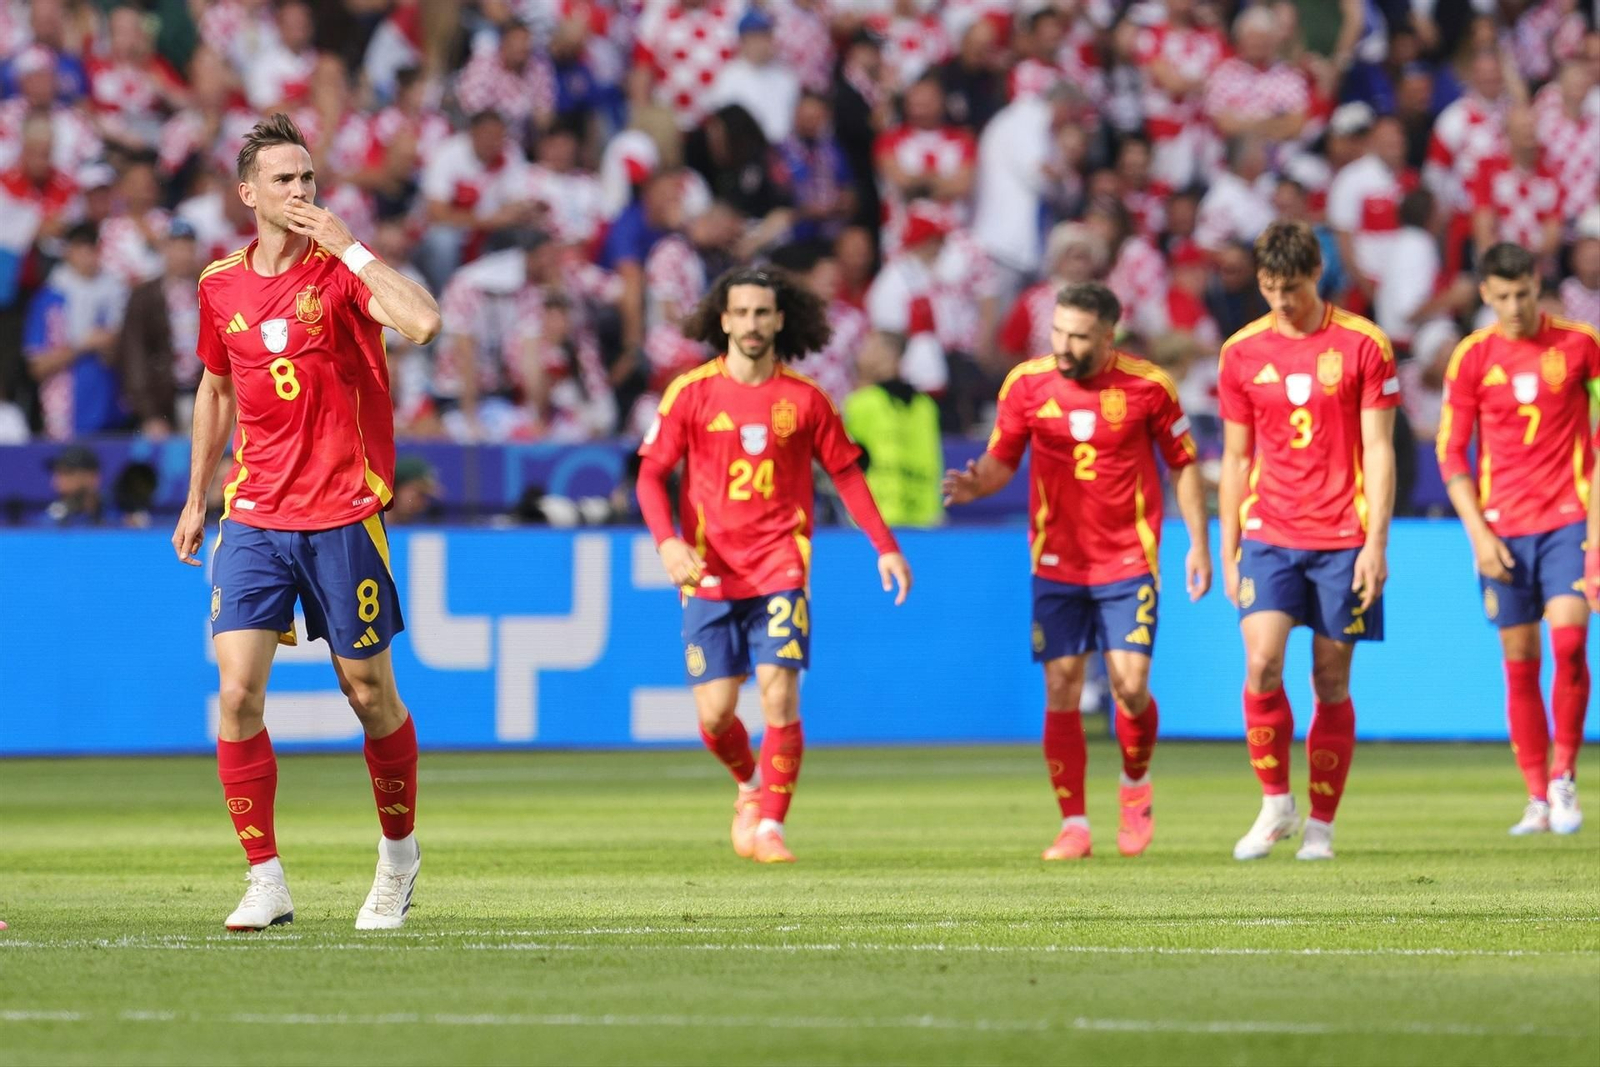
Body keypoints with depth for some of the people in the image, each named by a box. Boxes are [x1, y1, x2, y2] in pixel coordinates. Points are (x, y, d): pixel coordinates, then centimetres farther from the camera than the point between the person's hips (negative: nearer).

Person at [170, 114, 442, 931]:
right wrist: (196, 497, 22)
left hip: (343, 517, -3)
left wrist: (348, 246, -22)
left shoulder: (340, 271, -7)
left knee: (369, 694, 6)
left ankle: (398, 854, 28)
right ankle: (265, 883, -3)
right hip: (254, 518, 3)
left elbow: (423, 322, -27)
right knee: (238, 691, -10)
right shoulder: (220, 286, 6)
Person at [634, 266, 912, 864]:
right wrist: (667, 541, -15)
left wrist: (885, 546, 6)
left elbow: (845, 472, 12)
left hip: (781, 572, 0)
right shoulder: (692, 393, 0)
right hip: (711, 573, 0)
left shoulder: (805, 399, 3)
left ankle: (769, 826, -7)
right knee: (714, 714, -1)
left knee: (780, 697, -14)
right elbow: (651, 473, 1)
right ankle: (751, 785, 31)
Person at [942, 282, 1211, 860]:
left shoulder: (1147, 386, -7)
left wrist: (1198, 545, 2)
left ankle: (1136, 784, 19)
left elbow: (1183, 464, 4)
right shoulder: (1026, 384, -4)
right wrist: (977, 483, -17)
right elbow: (1002, 459, 6)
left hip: (1128, 562, -2)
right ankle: (1073, 825, 6)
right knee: (1060, 691, -2)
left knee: (1130, 684, -10)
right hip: (1057, 566, 2)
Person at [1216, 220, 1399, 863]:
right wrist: (1229, 551, 9)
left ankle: (1320, 826, 9)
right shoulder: (1241, 353, 6)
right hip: (1268, 535, 2)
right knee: (1261, 665, -15)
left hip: (1342, 539, -1)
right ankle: (1275, 805, 1)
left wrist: (1376, 542, -8)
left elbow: (1378, 451, -1)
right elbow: (1236, 457, 12)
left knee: (1332, 682, 1)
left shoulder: (1363, 346, -1)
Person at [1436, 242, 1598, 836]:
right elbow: (1451, 452, 3)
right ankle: (1538, 802, 10)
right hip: (1503, 528, 1)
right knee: (1519, 662, 3)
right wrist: (1479, 533, -5)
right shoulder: (1472, 358, 1)